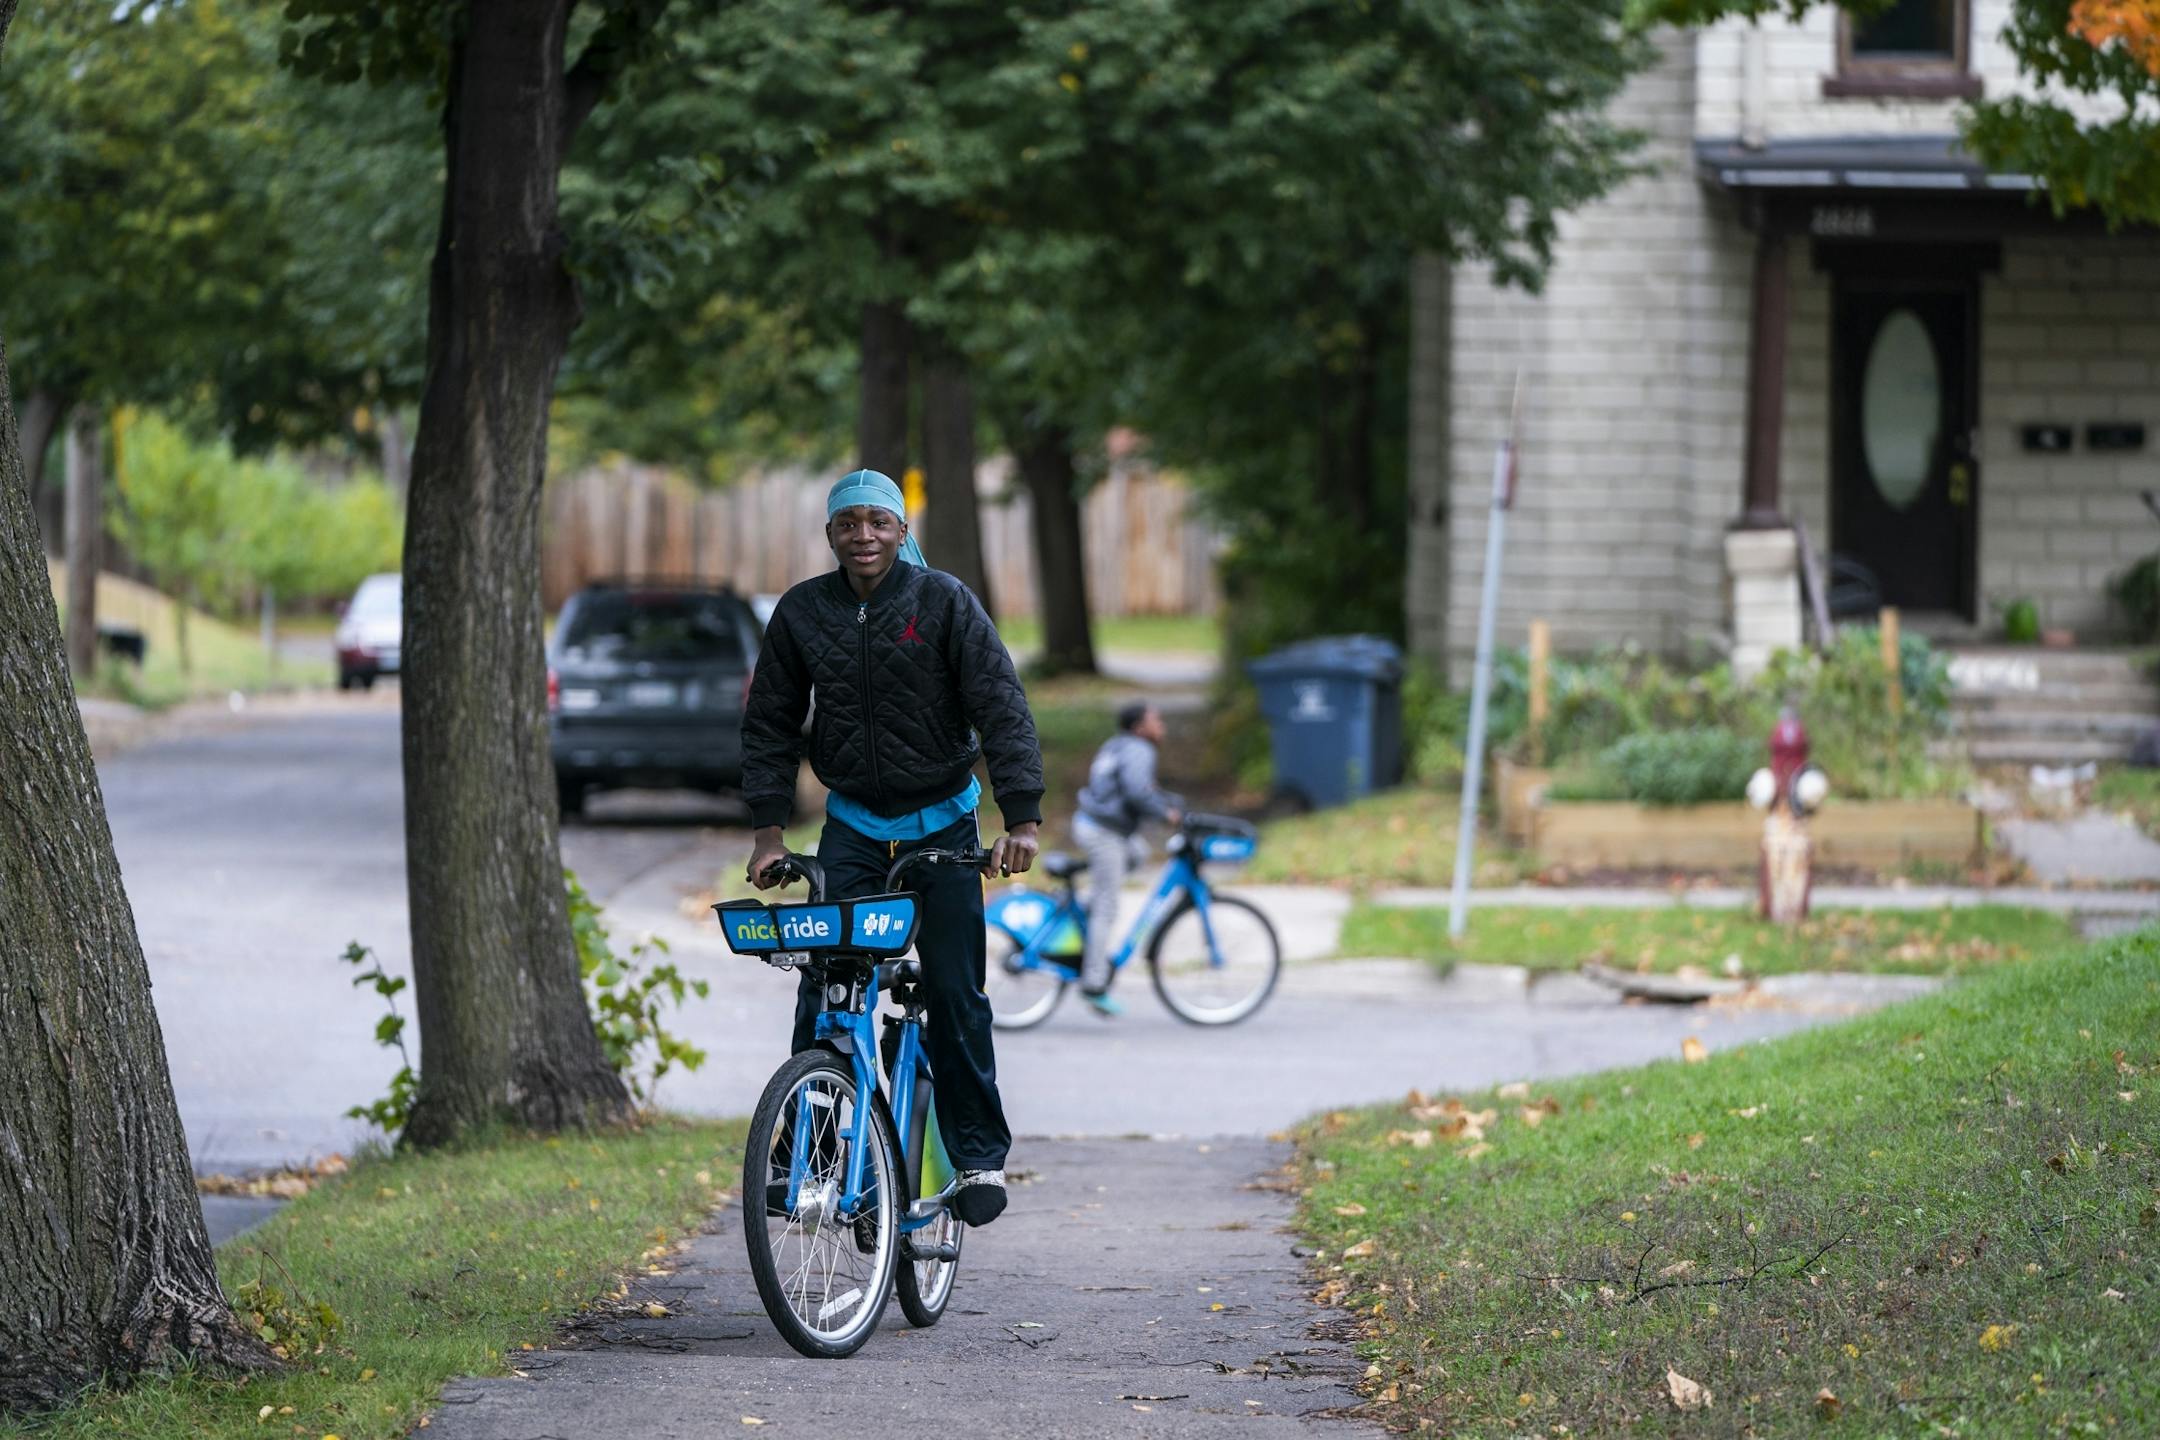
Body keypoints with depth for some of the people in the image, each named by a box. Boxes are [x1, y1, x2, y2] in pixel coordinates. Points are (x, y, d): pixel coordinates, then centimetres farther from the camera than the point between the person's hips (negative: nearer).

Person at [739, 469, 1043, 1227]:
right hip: (852, 823, 2)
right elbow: (769, 724, 4)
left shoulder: (944, 602, -10)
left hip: (941, 821, -2)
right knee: (823, 987, -8)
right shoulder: (801, 613, -3)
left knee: (954, 992, -4)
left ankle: (979, 1154, 6)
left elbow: (1002, 709, -13)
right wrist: (767, 829, -4)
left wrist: (1022, 818, -21)